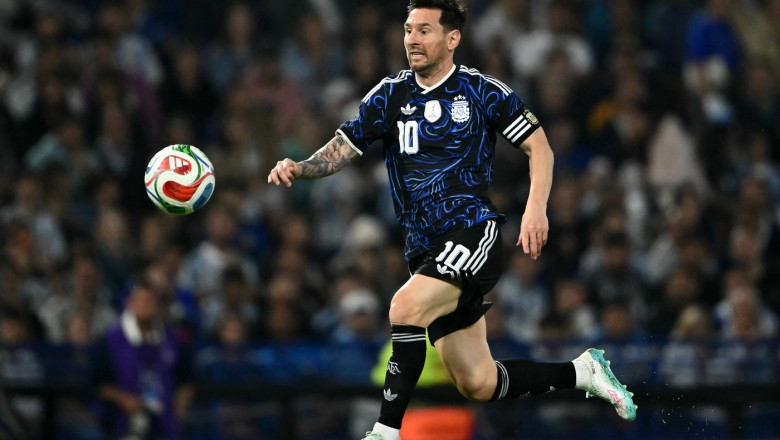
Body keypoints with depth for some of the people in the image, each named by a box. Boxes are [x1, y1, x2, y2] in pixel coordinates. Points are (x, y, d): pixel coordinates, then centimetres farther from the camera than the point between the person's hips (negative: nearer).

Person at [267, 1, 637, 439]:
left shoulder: (483, 91, -1)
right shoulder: (389, 96, 9)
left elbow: (539, 146, 3)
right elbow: (343, 149, 6)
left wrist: (536, 209, -12)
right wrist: (299, 168, -14)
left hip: (474, 234, -5)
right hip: (426, 250, 5)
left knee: (406, 307, -30)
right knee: (478, 384, 5)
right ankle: (582, 372, 27)